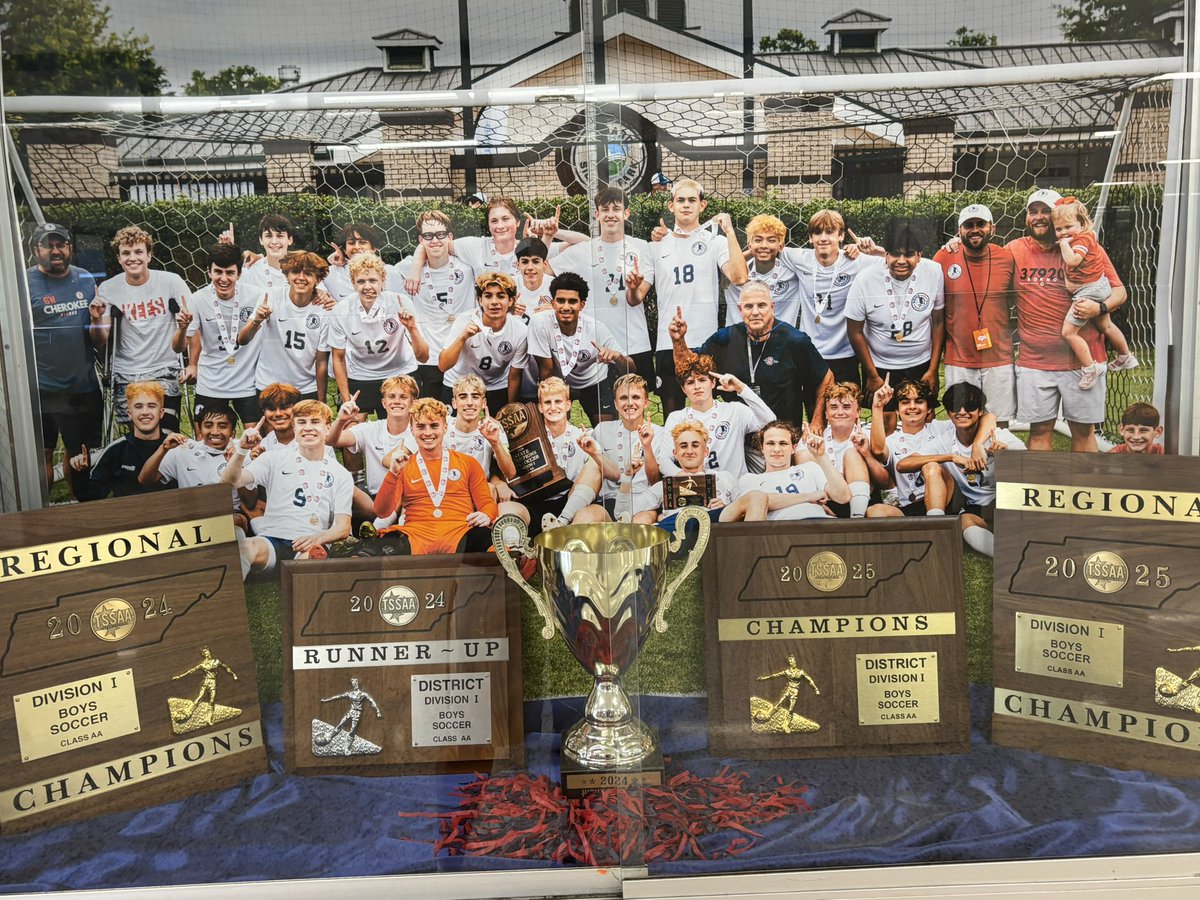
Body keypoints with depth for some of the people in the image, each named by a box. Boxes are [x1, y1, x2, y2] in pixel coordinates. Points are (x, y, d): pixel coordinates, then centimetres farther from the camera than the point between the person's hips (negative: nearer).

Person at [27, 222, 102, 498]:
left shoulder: (86, 280, 6)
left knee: (77, 452, 15)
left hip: (84, 386, 3)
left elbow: (98, 343, 8)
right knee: (43, 454, 5)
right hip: (42, 390, -3)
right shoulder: (24, 284, -6)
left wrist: (96, 320, -12)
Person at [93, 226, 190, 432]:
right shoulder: (108, 289, 0)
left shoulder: (171, 281, -4)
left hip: (165, 372, -2)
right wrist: (97, 318, -20)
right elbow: (101, 341, 0)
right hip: (126, 376, 2)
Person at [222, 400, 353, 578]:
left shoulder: (341, 475, 14)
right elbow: (230, 481, 3)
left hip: (309, 545, 0)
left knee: (312, 556, -40)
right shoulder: (276, 459, 14)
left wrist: (318, 538, -16)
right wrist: (242, 450, -16)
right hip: (271, 539, 0)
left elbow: (343, 528, 6)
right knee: (247, 548, -37)